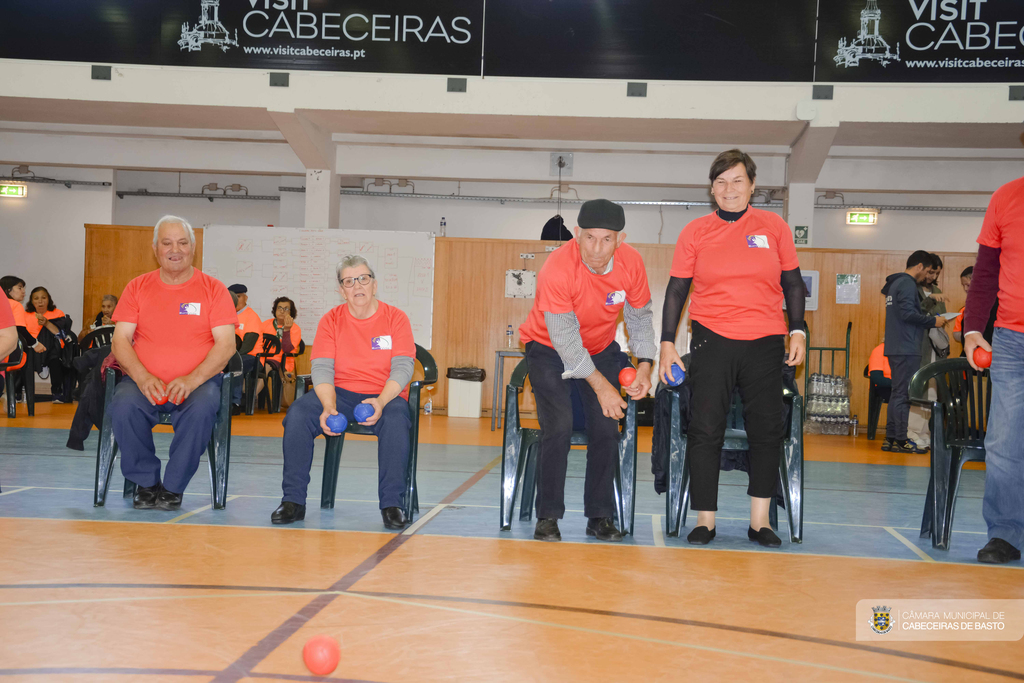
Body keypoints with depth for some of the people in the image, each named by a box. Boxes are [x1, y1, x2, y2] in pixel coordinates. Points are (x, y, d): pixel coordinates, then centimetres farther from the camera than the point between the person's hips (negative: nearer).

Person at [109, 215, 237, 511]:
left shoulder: (213, 289, 6)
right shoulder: (138, 287, 12)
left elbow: (226, 344, -2)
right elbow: (120, 340, 5)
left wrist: (192, 380, -17)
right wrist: (142, 377, -14)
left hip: (198, 381, -1)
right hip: (144, 381, 2)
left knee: (202, 408, -34)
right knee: (123, 406, -30)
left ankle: (173, 487, -15)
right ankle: (146, 482, -9)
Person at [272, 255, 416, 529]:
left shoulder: (395, 318, 0)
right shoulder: (331, 320, 5)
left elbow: (402, 368, -9)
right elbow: (322, 368, -4)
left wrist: (381, 403, -27)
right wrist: (328, 406, -23)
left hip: (384, 396, -2)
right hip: (340, 393, 2)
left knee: (396, 420, -36)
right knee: (297, 414, -24)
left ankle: (392, 505, -26)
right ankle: (293, 501, -16)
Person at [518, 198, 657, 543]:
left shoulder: (631, 262, -19)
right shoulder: (557, 268, -32)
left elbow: (640, 315, -2)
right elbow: (564, 339, -28)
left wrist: (644, 365, -14)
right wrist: (600, 385, -29)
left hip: (602, 349, 4)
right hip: (549, 348, -4)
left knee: (606, 429, -5)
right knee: (558, 427, -17)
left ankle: (600, 517, 6)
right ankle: (547, 517, -6)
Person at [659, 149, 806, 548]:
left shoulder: (774, 227, 7)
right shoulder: (695, 232, 5)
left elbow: (792, 283, 12)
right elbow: (676, 289, 7)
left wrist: (797, 331, 3)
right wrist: (667, 342, 1)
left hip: (765, 342, 1)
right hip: (712, 339, -1)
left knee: (767, 430, 2)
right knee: (706, 430, -3)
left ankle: (760, 520, 13)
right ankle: (705, 519, 6)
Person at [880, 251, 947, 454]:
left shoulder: (896, 283, 20)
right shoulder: (907, 284, -11)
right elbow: (908, 313, -22)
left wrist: (929, 321, 16)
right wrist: (933, 321, -11)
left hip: (896, 348, 10)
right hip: (907, 349, -10)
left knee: (898, 393, 12)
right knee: (904, 394, -8)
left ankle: (891, 438, 13)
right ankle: (901, 441, -6)